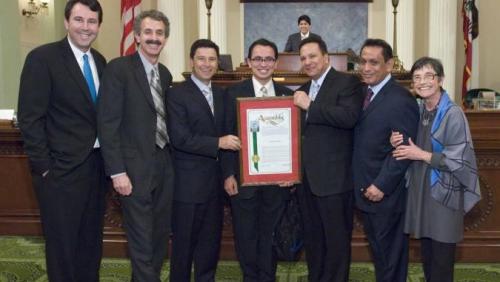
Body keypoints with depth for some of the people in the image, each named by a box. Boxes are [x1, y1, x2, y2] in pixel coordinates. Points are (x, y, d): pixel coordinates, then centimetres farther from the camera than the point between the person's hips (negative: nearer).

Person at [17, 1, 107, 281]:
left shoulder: (99, 61, 9)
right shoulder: (42, 57, -10)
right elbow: (30, 118, -13)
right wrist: (44, 166, -14)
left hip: (97, 164, 6)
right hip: (62, 169, -6)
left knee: (92, 240, 17)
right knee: (63, 243, 7)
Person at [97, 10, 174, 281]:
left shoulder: (165, 74, 11)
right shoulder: (118, 68, -9)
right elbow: (107, 123, -13)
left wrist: (171, 158, 7)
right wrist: (117, 171, -16)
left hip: (164, 164, 7)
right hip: (134, 167, -6)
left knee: (160, 235, 15)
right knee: (142, 239, 2)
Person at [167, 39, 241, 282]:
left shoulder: (221, 94, 12)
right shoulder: (177, 94, -8)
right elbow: (179, 138, -17)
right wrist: (218, 143, -18)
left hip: (215, 180, 6)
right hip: (189, 182, -6)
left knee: (211, 240, 14)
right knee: (184, 241, 5)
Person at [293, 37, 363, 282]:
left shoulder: (347, 82, -6)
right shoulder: (304, 90, 17)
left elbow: (350, 116, -24)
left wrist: (310, 105, -19)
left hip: (333, 178, -7)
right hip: (307, 178, 8)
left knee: (336, 238, 2)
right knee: (312, 237, 17)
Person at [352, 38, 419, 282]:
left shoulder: (401, 100, -18)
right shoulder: (364, 94, 8)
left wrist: (382, 186, -20)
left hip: (386, 193, -8)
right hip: (366, 189, 8)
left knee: (389, 252, 9)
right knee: (377, 248, 20)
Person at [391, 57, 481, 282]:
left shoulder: (453, 114, -14)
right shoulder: (417, 111, 6)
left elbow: (458, 159, -16)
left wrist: (421, 155, -16)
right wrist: (399, 143, -5)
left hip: (444, 194, -6)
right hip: (420, 191, 6)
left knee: (441, 263, 4)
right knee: (427, 257, 16)